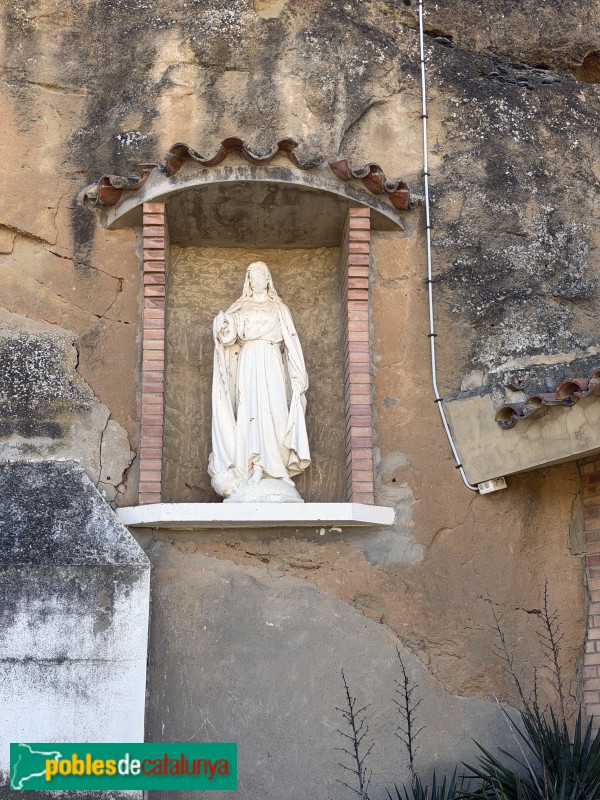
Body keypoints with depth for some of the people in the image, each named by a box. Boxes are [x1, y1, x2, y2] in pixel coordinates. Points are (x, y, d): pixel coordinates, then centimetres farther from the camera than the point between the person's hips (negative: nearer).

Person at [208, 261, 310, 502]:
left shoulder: (279, 308, 14)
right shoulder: (240, 308, 16)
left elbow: (291, 342, 9)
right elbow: (229, 336, 2)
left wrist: (298, 379, 0)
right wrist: (223, 325, -22)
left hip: (272, 366, 0)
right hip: (248, 365, 1)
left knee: (274, 414, -11)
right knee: (250, 413, -9)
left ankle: (273, 470, -12)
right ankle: (253, 472, -11)